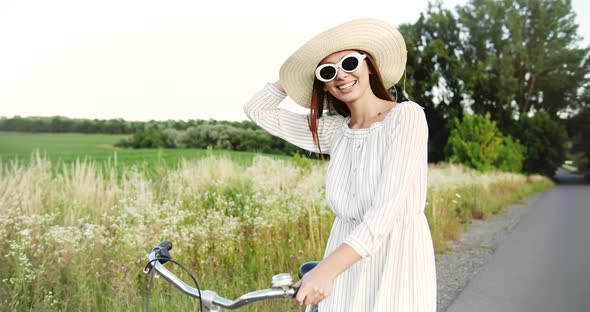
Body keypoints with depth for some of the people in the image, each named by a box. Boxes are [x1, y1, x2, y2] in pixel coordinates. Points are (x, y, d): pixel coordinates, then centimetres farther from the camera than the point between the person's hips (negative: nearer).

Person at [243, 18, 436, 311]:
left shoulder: (406, 115, -11)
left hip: (398, 263, -4)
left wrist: (326, 269, -30)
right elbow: (256, 110, 12)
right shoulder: (333, 131, 5)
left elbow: (389, 207, -22)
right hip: (345, 266, 5)